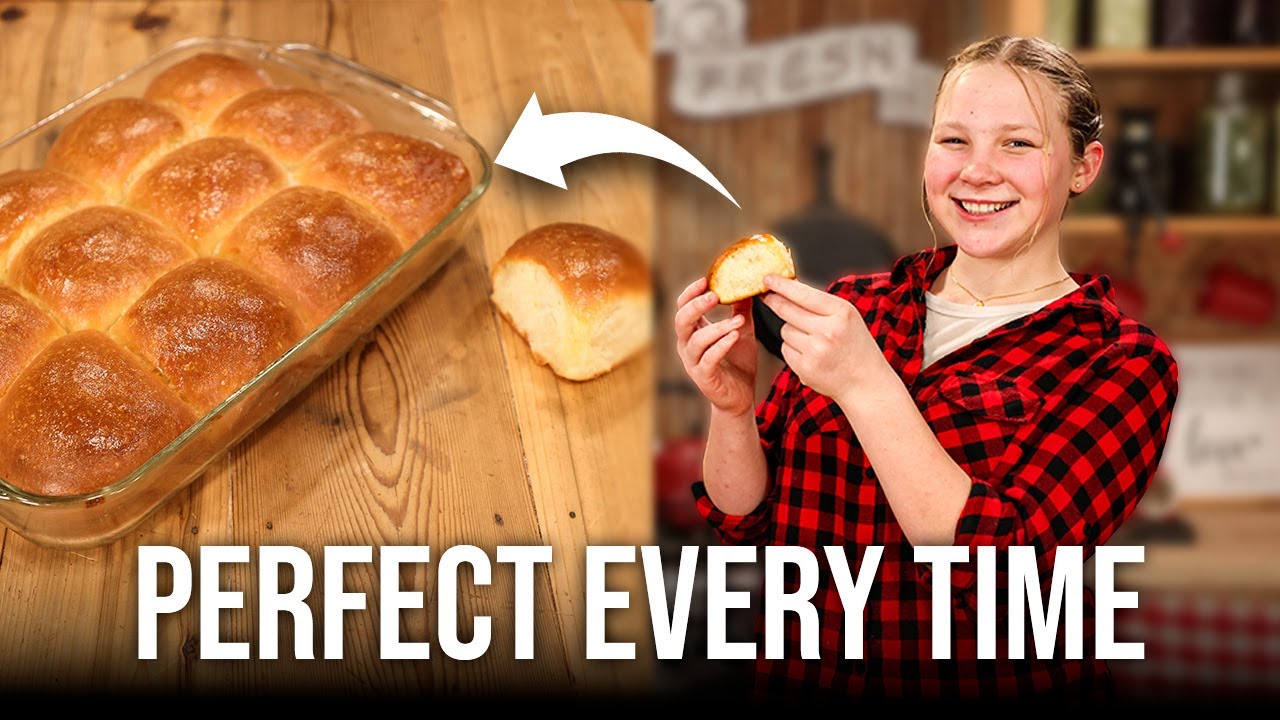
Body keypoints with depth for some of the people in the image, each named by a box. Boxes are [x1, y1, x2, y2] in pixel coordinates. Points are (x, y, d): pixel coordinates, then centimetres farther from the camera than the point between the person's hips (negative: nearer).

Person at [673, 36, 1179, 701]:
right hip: (799, 677, 3)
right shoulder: (850, 309, 5)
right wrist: (732, 409, -11)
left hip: (991, 684, -3)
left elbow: (999, 570, -17)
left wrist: (865, 385, -21)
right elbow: (746, 520, 6)